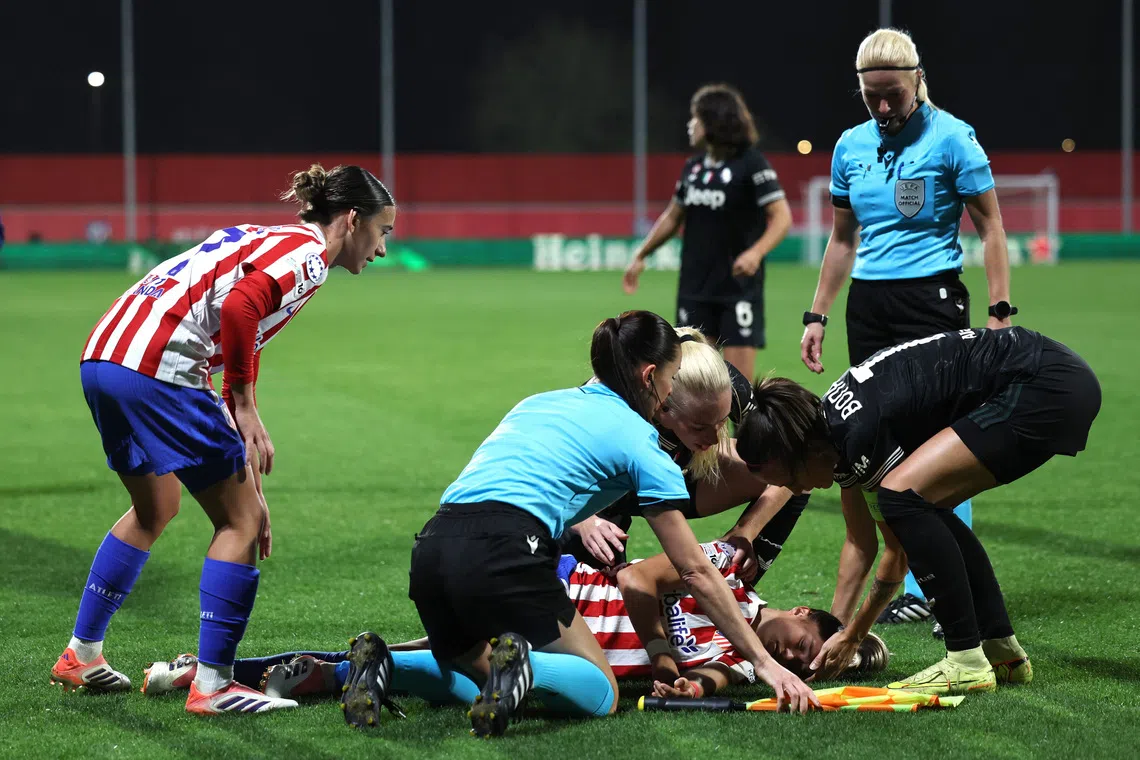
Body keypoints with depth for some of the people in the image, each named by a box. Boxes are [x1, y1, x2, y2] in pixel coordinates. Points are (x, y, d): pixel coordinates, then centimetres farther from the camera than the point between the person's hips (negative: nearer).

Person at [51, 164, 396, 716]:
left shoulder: (268, 242, 27)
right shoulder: (305, 251, -2)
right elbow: (238, 309, -22)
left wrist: (250, 487, 29)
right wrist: (245, 409, -13)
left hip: (103, 358, 10)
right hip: (158, 367, -10)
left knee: (154, 509, 28)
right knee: (240, 522, 1)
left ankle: (80, 655, 35)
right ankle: (212, 685, 1)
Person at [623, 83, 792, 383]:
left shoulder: (751, 164, -10)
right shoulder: (693, 166, 9)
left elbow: (782, 217, -16)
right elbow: (674, 216, 24)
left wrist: (756, 252, -32)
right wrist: (641, 255, 26)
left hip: (739, 288, -6)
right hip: (695, 288, 6)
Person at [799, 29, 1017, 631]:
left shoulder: (950, 137, -5)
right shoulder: (850, 147, 11)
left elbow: (990, 229, -2)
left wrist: (999, 312, -9)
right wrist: (817, 316, 18)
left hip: (932, 302, -6)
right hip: (867, 306, 6)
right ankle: (919, 586, 9)